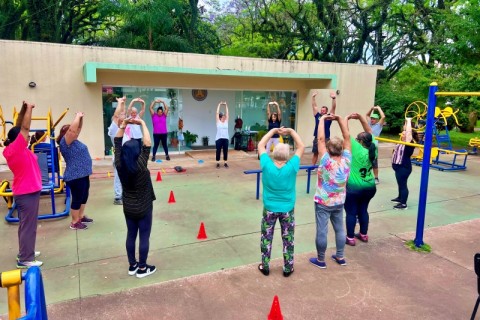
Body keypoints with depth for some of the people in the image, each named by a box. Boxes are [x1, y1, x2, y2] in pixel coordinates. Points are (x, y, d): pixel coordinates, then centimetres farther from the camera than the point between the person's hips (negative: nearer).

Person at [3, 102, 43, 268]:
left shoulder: (14, 149, 6)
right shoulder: (15, 149, -17)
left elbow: (19, 128, 11)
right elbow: (25, 128, -20)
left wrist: (24, 109, 6)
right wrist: (29, 108, -11)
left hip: (25, 191, 10)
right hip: (27, 193, -10)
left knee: (26, 224, 18)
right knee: (28, 225, -4)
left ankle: (25, 252, 29)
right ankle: (25, 259, 2)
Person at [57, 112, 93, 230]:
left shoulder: (73, 141, 12)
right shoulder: (65, 142, -13)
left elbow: (78, 128, 21)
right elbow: (72, 128, -26)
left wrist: (81, 118, 8)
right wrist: (78, 116, -15)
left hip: (83, 175, 10)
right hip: (75, 176, -10)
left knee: (84, 197, 19)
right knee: (77, 199, -1)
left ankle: (81, 216, 34)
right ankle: (74, 223, 9)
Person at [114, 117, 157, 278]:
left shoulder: (119, 165, -11)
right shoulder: (140, 166, -25)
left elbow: (117, 142, -3)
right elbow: (148, 144, -26)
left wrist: (123, 124, -4)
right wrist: (143, 124, -19)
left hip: (128, 208, 6)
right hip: (143, 208, -5)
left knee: (131, 235, 16)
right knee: (144, 236, 7)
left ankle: (132, 266, 29)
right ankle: (142, 268, 17)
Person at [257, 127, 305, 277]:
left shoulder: (267, 165, -19)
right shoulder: (292, 167, -20)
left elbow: (261, 145, -5)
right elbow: (301, 147, -8)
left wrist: (274, 131, -1)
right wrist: (291, 131, -6)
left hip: (270, 209, 0)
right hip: (287, 209, 0)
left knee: (266, 238, 16)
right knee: (288, 239, 15)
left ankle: (265, 267, 28)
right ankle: (287, 269, 27)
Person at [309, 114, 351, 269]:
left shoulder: (326, 162, -21)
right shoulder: (346, 160, -11)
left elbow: (321, 139, -21)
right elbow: (347, 137, -7)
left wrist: (322, 119, -13)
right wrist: (340, 119, -4)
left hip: (323, 203, -5)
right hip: (339, 203, 5)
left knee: (322, 231, 5)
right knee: (339, 229, 18)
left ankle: (320, 260, 17)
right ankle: (340, 257, 31)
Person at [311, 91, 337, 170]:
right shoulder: (317, 115, 5)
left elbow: (333, 108, -10)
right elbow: (314, 106, 7)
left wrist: (334, 98, -22)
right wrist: (313, 97, 1)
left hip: (326, 139, -3)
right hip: (317, 138, 3)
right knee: (315, 153, 11)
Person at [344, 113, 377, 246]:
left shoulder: (357, 149, -20)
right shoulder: (373, 148, -4)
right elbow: (369, 132, 6)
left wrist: (347, 118, -6)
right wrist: (360, 118, 3)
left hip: (353, 187, -6)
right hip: (370, 187, 6)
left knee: (351, 212, 5)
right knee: (363, 210, 20)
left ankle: (350, 238, 12)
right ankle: (363, 235, 30)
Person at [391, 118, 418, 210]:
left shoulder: (410, 143, -15)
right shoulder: (403, 142, 9)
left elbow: (409, 131, -21)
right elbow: (405, 131, 23)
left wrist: (409, 121, -14)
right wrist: (406, 122, 18)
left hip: (404, 167, -10)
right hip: (398, 166, 10)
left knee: (403, 184, -4)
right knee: (400, 184, 23)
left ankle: (403, 204, 2)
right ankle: (400, 198, 39)